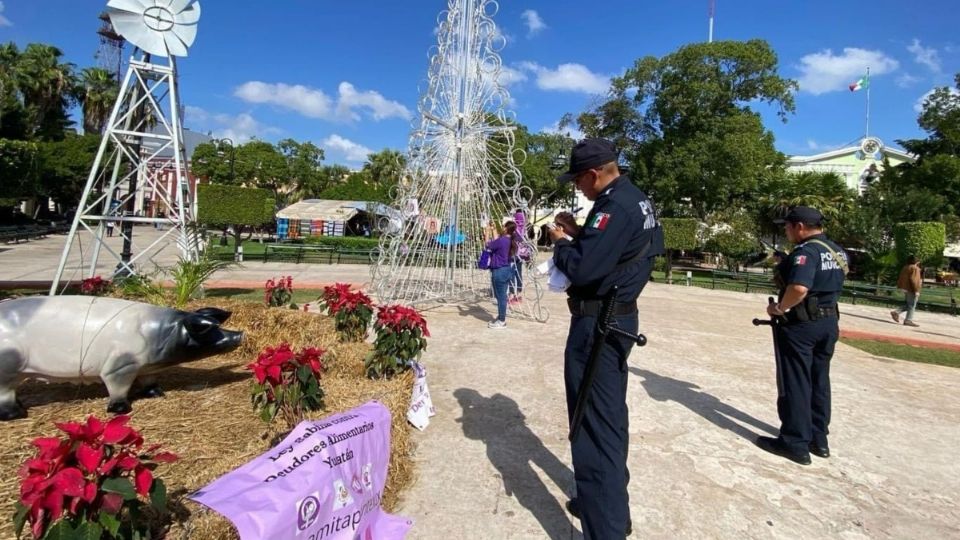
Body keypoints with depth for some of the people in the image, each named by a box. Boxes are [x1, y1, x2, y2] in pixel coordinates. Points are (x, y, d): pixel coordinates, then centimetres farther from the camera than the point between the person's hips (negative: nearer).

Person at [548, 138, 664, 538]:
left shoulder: (614, 206, -20)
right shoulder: (638, 200, 11)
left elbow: (583, 268, -26)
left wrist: (560, 242, -8)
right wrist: (579, 235, 9)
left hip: (598, 323, -11)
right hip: (621, 317, 11)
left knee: (594, 423, -3)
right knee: (610, 415, 20)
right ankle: (611, 506, 36)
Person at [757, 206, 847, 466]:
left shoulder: (806, 251, -19)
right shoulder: (839, 252, 10)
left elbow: (799, 288, -33)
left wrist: (779, 308, -18)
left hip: (801, 324, -9)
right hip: (829, 322, 9)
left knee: (795, 383, 1)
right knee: (819, 381, 17)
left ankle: (795, 443, 8)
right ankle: (819, 439, 26)